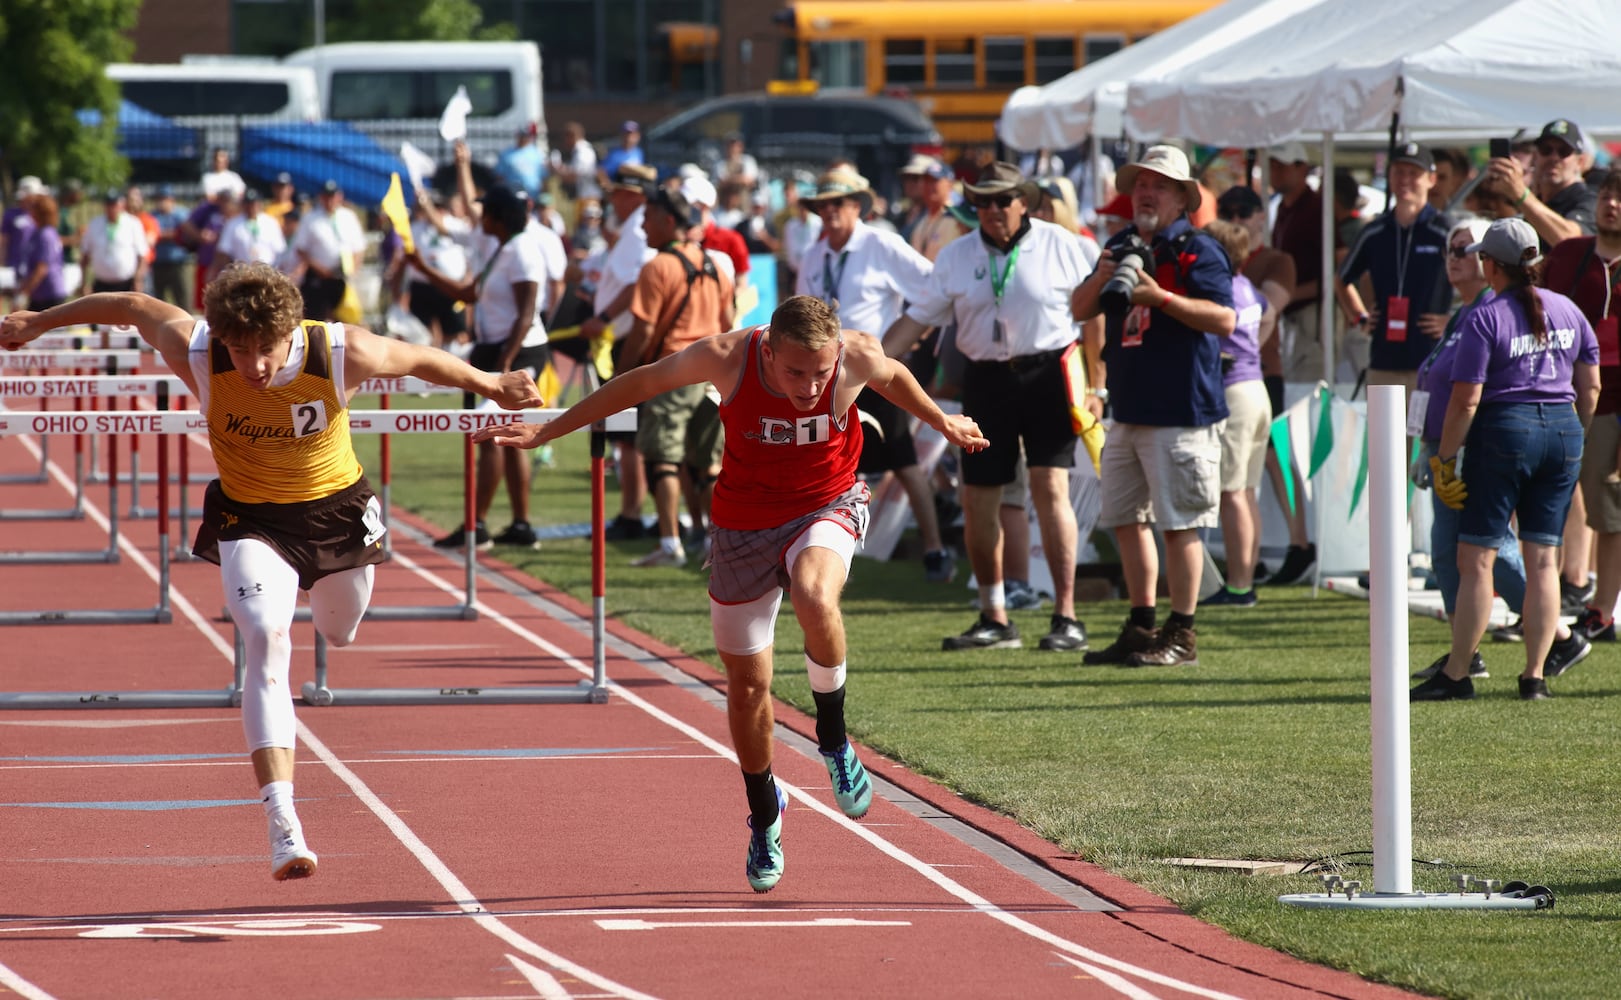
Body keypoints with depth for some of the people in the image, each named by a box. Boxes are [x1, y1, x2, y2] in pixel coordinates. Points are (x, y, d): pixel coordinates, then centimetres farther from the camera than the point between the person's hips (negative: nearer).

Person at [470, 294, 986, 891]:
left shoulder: (858, 357, -24)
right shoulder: (729, 358, -26)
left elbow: (894, 378, 3)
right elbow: (640, 384, -9)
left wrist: (943, 423, 21)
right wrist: (545, 432, -3)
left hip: (828, 506, -1)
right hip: (745, 522, 1)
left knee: (815, 599, -36)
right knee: (747, 684, 7)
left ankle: (833, 740, -11)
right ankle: (764, 819, 32)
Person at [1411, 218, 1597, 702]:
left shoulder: (1484, 319, -10)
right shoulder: (1567, 311, 8)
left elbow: (1466, 399, -13)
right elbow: (1590, 385, 12)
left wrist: (1446, 458, -5)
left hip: (1504, 431, -6)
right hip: (1561, 431, 6)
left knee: (1476, 559, 0)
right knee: (1543, 558, 7)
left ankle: (1457, 675, 1)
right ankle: (1535, 676, 5)